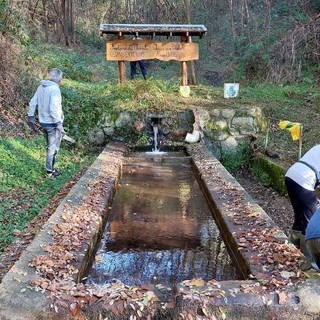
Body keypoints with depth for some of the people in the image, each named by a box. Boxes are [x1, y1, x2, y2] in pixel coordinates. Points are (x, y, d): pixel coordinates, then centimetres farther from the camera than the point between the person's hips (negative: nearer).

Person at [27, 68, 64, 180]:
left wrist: (31, 117, 18)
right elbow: (54, 108, -26)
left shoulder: (41, 86, 5)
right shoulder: (54, 88, -19)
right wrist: (58, 123, -22)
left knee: (50, 146, 21)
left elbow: (32, 102, 9)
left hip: (43, 122, 8)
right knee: (53, 148, 4)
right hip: (53, 123, -8)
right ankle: (49, 171, 13)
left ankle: (51, 168, 31)